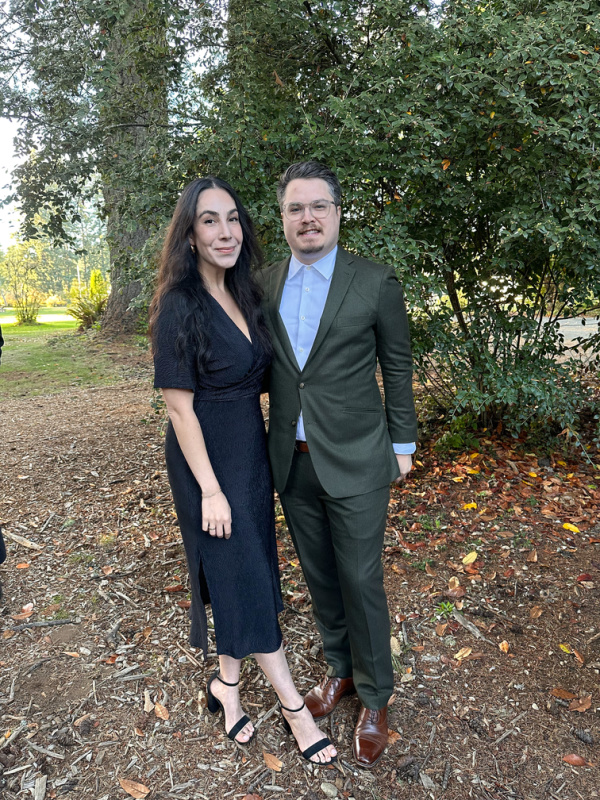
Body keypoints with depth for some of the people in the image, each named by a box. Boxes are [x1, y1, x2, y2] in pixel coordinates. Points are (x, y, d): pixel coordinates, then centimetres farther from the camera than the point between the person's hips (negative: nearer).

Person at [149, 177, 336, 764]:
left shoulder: (245, 294, 4)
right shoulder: (179, 306, -17)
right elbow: (179, 407, -17)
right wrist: (210, 490, -18)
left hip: (252, 449, 8)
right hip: (207, 458, -7)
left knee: (247, 571, 16)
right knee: (243, 576, 5)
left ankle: (227, 682, 38)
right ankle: (292, 706, 22)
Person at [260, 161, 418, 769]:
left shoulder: (375, 283, -6)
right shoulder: (263, 284, 4)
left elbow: (397, 368, 0)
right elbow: (262, 366, 11)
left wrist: (402, 444, 2)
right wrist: (267, 445, 10)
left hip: (355, 461, -4)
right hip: (292, 461, 4)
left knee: (360, 580, 7)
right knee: (319, 575, 18)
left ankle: (374, 696, 30)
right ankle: (340, 669, 41)